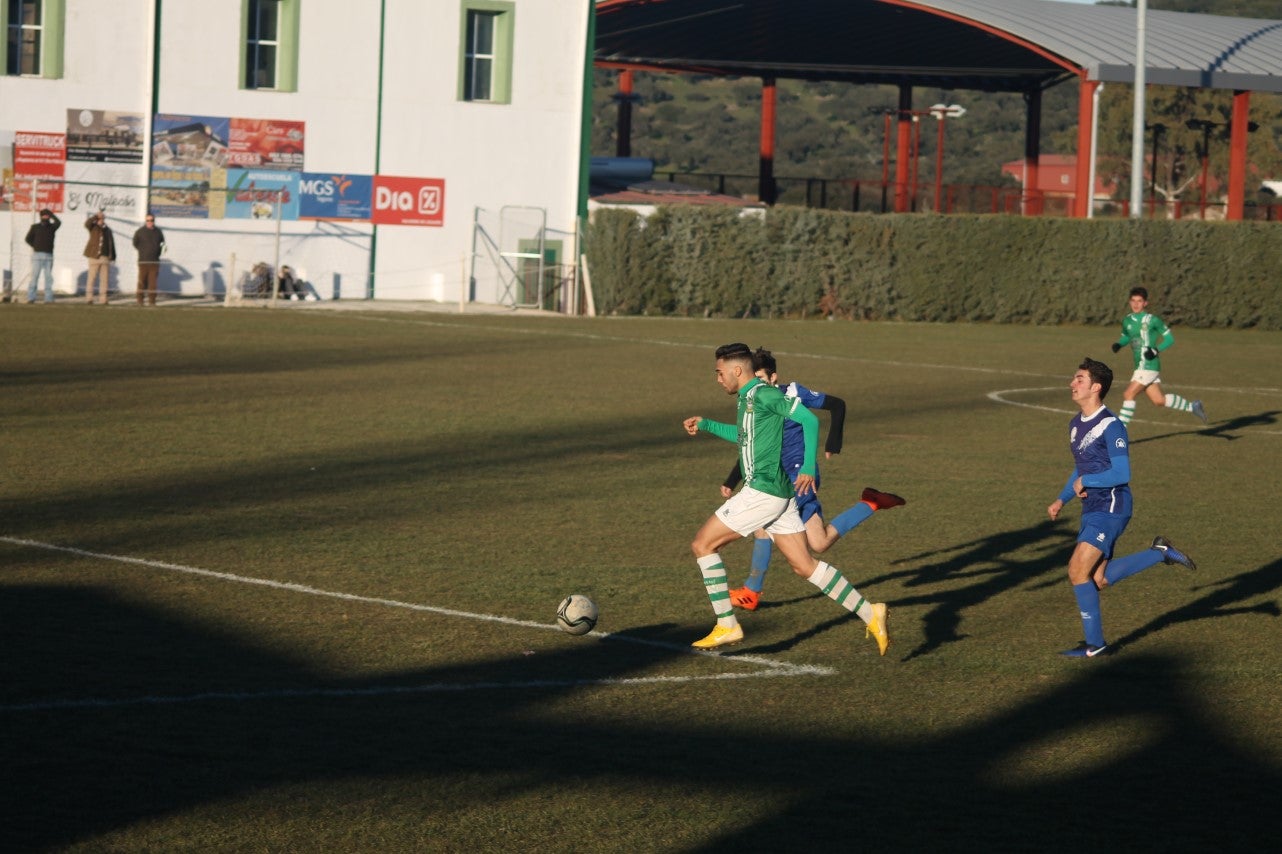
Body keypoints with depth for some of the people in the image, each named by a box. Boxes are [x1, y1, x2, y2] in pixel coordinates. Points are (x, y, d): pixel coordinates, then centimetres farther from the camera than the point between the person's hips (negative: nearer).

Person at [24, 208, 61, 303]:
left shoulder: (52, 227, 9)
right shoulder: (35, 227, 7)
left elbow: (58, 222, -13)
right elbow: (28, 239, 10)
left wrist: (51, 214, -7)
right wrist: (35, 246, 1)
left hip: (49, 255, 2)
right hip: (37, 255, -2)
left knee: (48, 277, 0)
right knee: (34, 276, -6)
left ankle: (48, 298, 1)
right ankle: (30, 298, -6)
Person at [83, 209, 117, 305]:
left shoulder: (108, 229, 16)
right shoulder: (93, 227, 4)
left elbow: (112, 243, 17)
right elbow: (87, 223, -18)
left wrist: (113, 256, 11)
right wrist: (97, 216, -23)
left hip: (105, 258, 4)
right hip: (94, 257, -4)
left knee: (105, 279, 3)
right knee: (91, 277, -4)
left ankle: (103, 299, 7)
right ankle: (89, 298, -1)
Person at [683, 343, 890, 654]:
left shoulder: (762, 394, -12)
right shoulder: (748, 398, 18)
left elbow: (808, 419, -19)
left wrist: (808, 467, -26)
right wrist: (705, 425, 37)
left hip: (762, 491, -10)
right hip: (779, 493, 10)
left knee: (703, 544, -1)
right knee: (805, 566, 8)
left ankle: (727, 626, 0)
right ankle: (869, 614, 5)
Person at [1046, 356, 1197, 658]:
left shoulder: (1111, 426, -17)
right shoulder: (1076, 424, 12)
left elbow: (1122, 474, -22)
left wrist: (1084, 482, -14)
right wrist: (1061, 500, 14)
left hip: (1111, 509, -9)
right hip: (1092, 510, 9)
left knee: (1078, 570, -14)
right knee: (1098, 580, 8)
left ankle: (1094, 644, -3)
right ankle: (1160, 553, 22)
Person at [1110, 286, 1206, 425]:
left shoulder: (1152, 320, -9)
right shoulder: (1127, 321, 10)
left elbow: (1169, 338, -3)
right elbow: (1126, 336, 28)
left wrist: (1156, 350, -18)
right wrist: (1118, 344, 7)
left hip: (1149, 366, -7)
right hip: (1140, 366, 7)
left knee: (1129, 394, -13)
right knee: (1159, 400, 11)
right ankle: (1192, 406, 28)